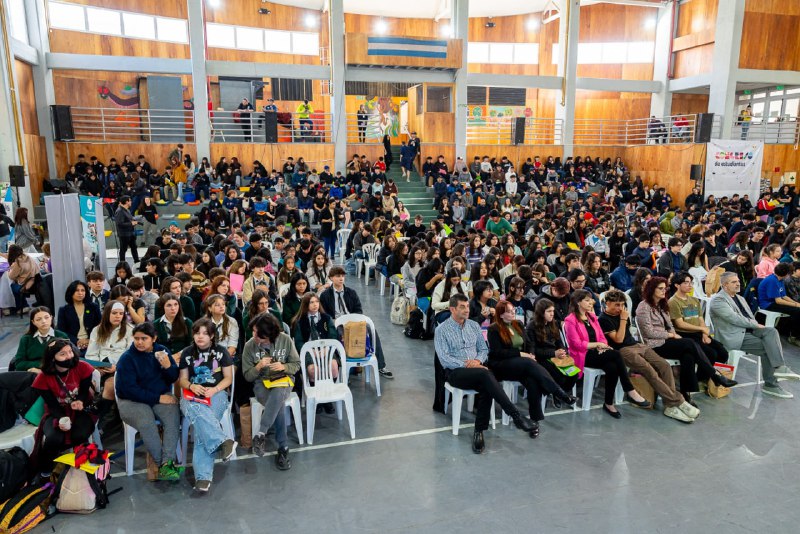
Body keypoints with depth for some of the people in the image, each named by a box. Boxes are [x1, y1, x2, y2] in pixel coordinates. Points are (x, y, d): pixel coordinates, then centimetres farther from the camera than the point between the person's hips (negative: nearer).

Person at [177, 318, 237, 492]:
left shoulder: (221, 351, 6)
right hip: (192, 395, 1)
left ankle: (203, 476, -35)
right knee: (195, 410, -39)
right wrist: (191, 386, -10)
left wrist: (214, 390, -12)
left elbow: (228, 378, 6)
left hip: (216, 393, -1)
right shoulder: (187, 353, 10)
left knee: (201, 426, -31)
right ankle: (223, 441, -44)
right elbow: (182, 379, 13)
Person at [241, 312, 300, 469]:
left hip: (283, 380, 0)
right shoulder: (249, 346, -7)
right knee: (278, 405, -32)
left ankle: (260, 435, -31)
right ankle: (283, 447, -21)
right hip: (261, 382, 0)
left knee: (278, 394, -38)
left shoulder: (285, 340, -8)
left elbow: (296, 364, 2)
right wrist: (259, 366, -21)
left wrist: (283, 367, -20)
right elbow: (247, 376, -1)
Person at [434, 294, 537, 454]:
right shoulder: (441, 330, 0)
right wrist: (466, 365, -18)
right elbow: (444, 359, -8)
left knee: (486, 388, -31)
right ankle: (516, 416, -37)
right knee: (485, 374, -34)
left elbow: (483, 349, 17)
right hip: (455, 372, -4)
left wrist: (478, 360, -6)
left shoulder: (474, 325, 15)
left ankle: (479, 431, -22)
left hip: (476, 368, 5)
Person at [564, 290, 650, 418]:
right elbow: (577, 344, -13)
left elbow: (602, 337, 15)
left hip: (597, 353, 7)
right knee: (616, 354, -28)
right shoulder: (570, 320, -7)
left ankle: (609, 404, -19)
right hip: (583, 355, -7)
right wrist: (597, 344, -12)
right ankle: (630, 392, -20)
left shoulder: (592, 317, 18)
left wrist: (603, 346, -7)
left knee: (612, 367, -28)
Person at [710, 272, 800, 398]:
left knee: (771, 331, -21)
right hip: (734, 337, -8)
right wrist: (756, 324, -12)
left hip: (748, 330, 8)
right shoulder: (717, 300, -8)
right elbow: (734, 318, -17)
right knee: (767, 348, -21)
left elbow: (750, 317, 20)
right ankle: (770, 384, -15)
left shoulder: (740, 298, 22)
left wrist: (756, 325, -2)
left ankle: (779, 367, -25)